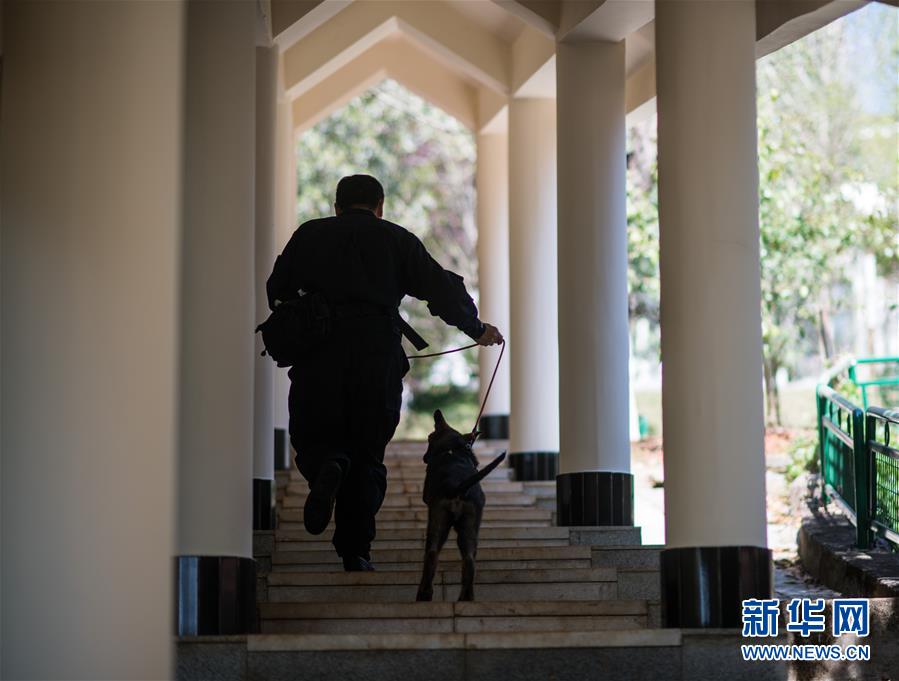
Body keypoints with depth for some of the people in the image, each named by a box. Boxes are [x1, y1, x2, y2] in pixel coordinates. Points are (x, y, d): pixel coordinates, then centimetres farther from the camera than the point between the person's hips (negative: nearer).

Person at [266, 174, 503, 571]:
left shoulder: (309, 234, 14)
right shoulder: (398, 240, 11)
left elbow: (277, 290, 14)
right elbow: (443, 289, 10)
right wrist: (477, 329, 24)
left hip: (319, 358, 0)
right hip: (379, 356, 0)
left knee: (311, 439, 13)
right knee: (367, 456, 8)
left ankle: (327, 466, -23)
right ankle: (355, 551, 2)